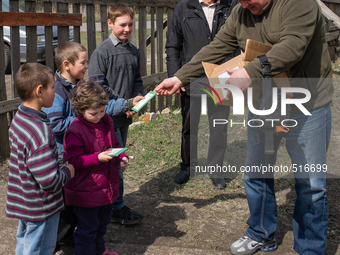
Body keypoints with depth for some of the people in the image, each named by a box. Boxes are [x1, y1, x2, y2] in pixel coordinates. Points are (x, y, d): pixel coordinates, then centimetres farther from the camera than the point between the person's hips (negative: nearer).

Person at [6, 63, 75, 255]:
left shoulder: (19, 118, -1)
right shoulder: (40, 132, -31)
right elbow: (49, 181, -32)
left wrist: (59, 169, 11)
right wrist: (68, 172, -13)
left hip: (24, 201, 9)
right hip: (41, 209, -9)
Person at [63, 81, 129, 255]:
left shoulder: (106, 121, 2)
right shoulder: (75, 131, -22)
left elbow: (114, 143, 17)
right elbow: (73, 161, -21)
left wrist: (121, 156, -2)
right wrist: (97, 158, -31)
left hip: (106, 186, 8)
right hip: (86, 192, -8)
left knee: (102, 222, 26)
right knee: (88, 227, 7)